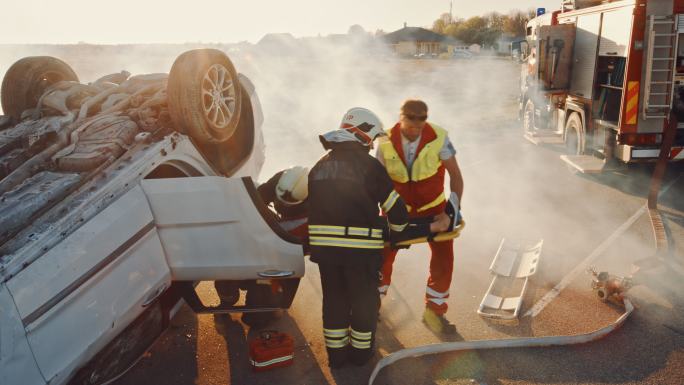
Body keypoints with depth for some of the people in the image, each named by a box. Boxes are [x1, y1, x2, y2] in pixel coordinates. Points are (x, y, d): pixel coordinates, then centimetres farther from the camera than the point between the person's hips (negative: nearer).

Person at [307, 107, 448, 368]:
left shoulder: (320, 165, 13)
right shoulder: (369, 165, -4)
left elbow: (311, 205, 16)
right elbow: (394, 206, -2)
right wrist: (398, 227, 18)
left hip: (322, 245, 5)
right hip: (360, 246, -5)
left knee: (334, 298, 18)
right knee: (364, 298, 14)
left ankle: (336, 353, 28)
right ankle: (361, 352, 28)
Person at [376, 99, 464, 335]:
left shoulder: (438, 138, -19)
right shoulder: (386, 143, -15)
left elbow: (455, 174, -11)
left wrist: (454, 203, -21)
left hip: (433, 208, 0)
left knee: (444, 257, 0)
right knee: (382, 255, 5)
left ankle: (434, 311, 20)